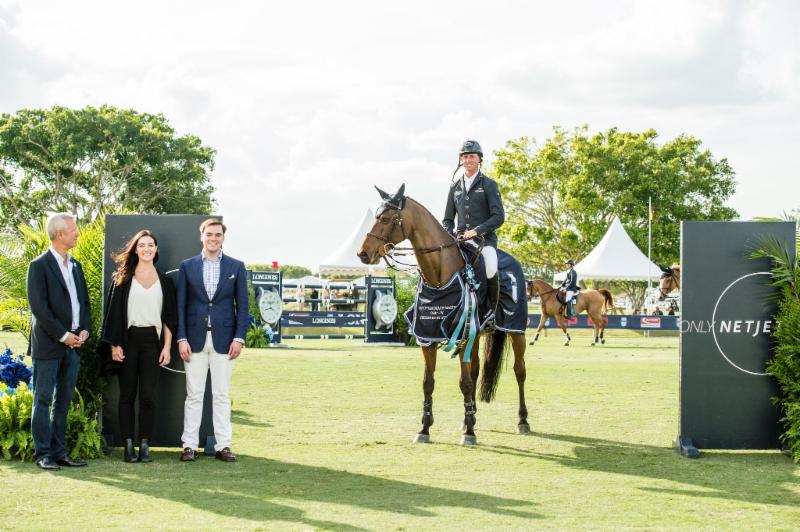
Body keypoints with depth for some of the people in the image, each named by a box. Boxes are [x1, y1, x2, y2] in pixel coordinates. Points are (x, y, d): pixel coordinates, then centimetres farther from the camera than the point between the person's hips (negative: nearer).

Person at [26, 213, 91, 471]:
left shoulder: (75, 265, 14)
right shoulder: (40, 266, -8)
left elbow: (84, 301, 17)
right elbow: (39, 307, -13)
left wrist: (84, 330, 1)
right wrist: (63, 335, -14)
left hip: (73, 343, 7)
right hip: (48, 344, -7)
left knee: (64, 401, 9)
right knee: (43, 400, 0)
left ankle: (58, 452, 14)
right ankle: (43, 454, 2)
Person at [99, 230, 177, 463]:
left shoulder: (164, 281, 10)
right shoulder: (123, 279, 5)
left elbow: (169, 316, 9)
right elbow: (114, 312, 3)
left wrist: (167, 347, 1)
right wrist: (115, 345, -4)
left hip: (152, 340, 1)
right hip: (129, 339, -1)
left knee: (148, 395, -2)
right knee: (127, 394, 1)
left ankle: (145, 444, 2)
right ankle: (128, 445, 4)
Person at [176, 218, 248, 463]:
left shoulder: (236, 267, 6)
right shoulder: (187, 266, 5)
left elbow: (242, 305, 5)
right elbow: (180, 305, 4)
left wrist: (239, 338, -4)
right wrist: (181, 339, -4)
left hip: (223, 339, 0)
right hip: (195, 339, 0)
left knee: (222, 395, 4)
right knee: (194, 394, 2)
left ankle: (223, 445, 7)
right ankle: (190, 445, 6)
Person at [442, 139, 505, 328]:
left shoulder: (488, 184, 5)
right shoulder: (455, 187, 17)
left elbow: (499, 217, -5)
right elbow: (447, 220, 21)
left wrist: (476, 230, -16)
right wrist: (451, 235, -1)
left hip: (485, 238, -4)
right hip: (460, 240, 4)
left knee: (490, 270, -33)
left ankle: (491, 311, -14)